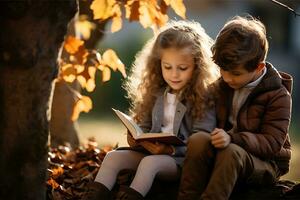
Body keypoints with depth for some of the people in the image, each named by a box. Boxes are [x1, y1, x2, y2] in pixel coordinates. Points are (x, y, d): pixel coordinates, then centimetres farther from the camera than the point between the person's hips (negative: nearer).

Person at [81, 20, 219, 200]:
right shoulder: (156, 93, 16)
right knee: (112, 156, -14)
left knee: (150, 162, -34)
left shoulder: (204, 97, -4)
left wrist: (171, 150, -25)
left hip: (182, 159, -6)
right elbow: (145, 126, 21)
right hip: (151, 152, 7)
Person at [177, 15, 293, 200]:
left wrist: (232, 138, -33)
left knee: (231, 152, -38)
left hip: (266, 164, -5)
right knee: (198, 140, -28)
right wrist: (216, 136, -3)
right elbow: (213, 121, 21)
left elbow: (272, 143, -18)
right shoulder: (222, 85, 9)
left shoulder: (278, 95, -10)